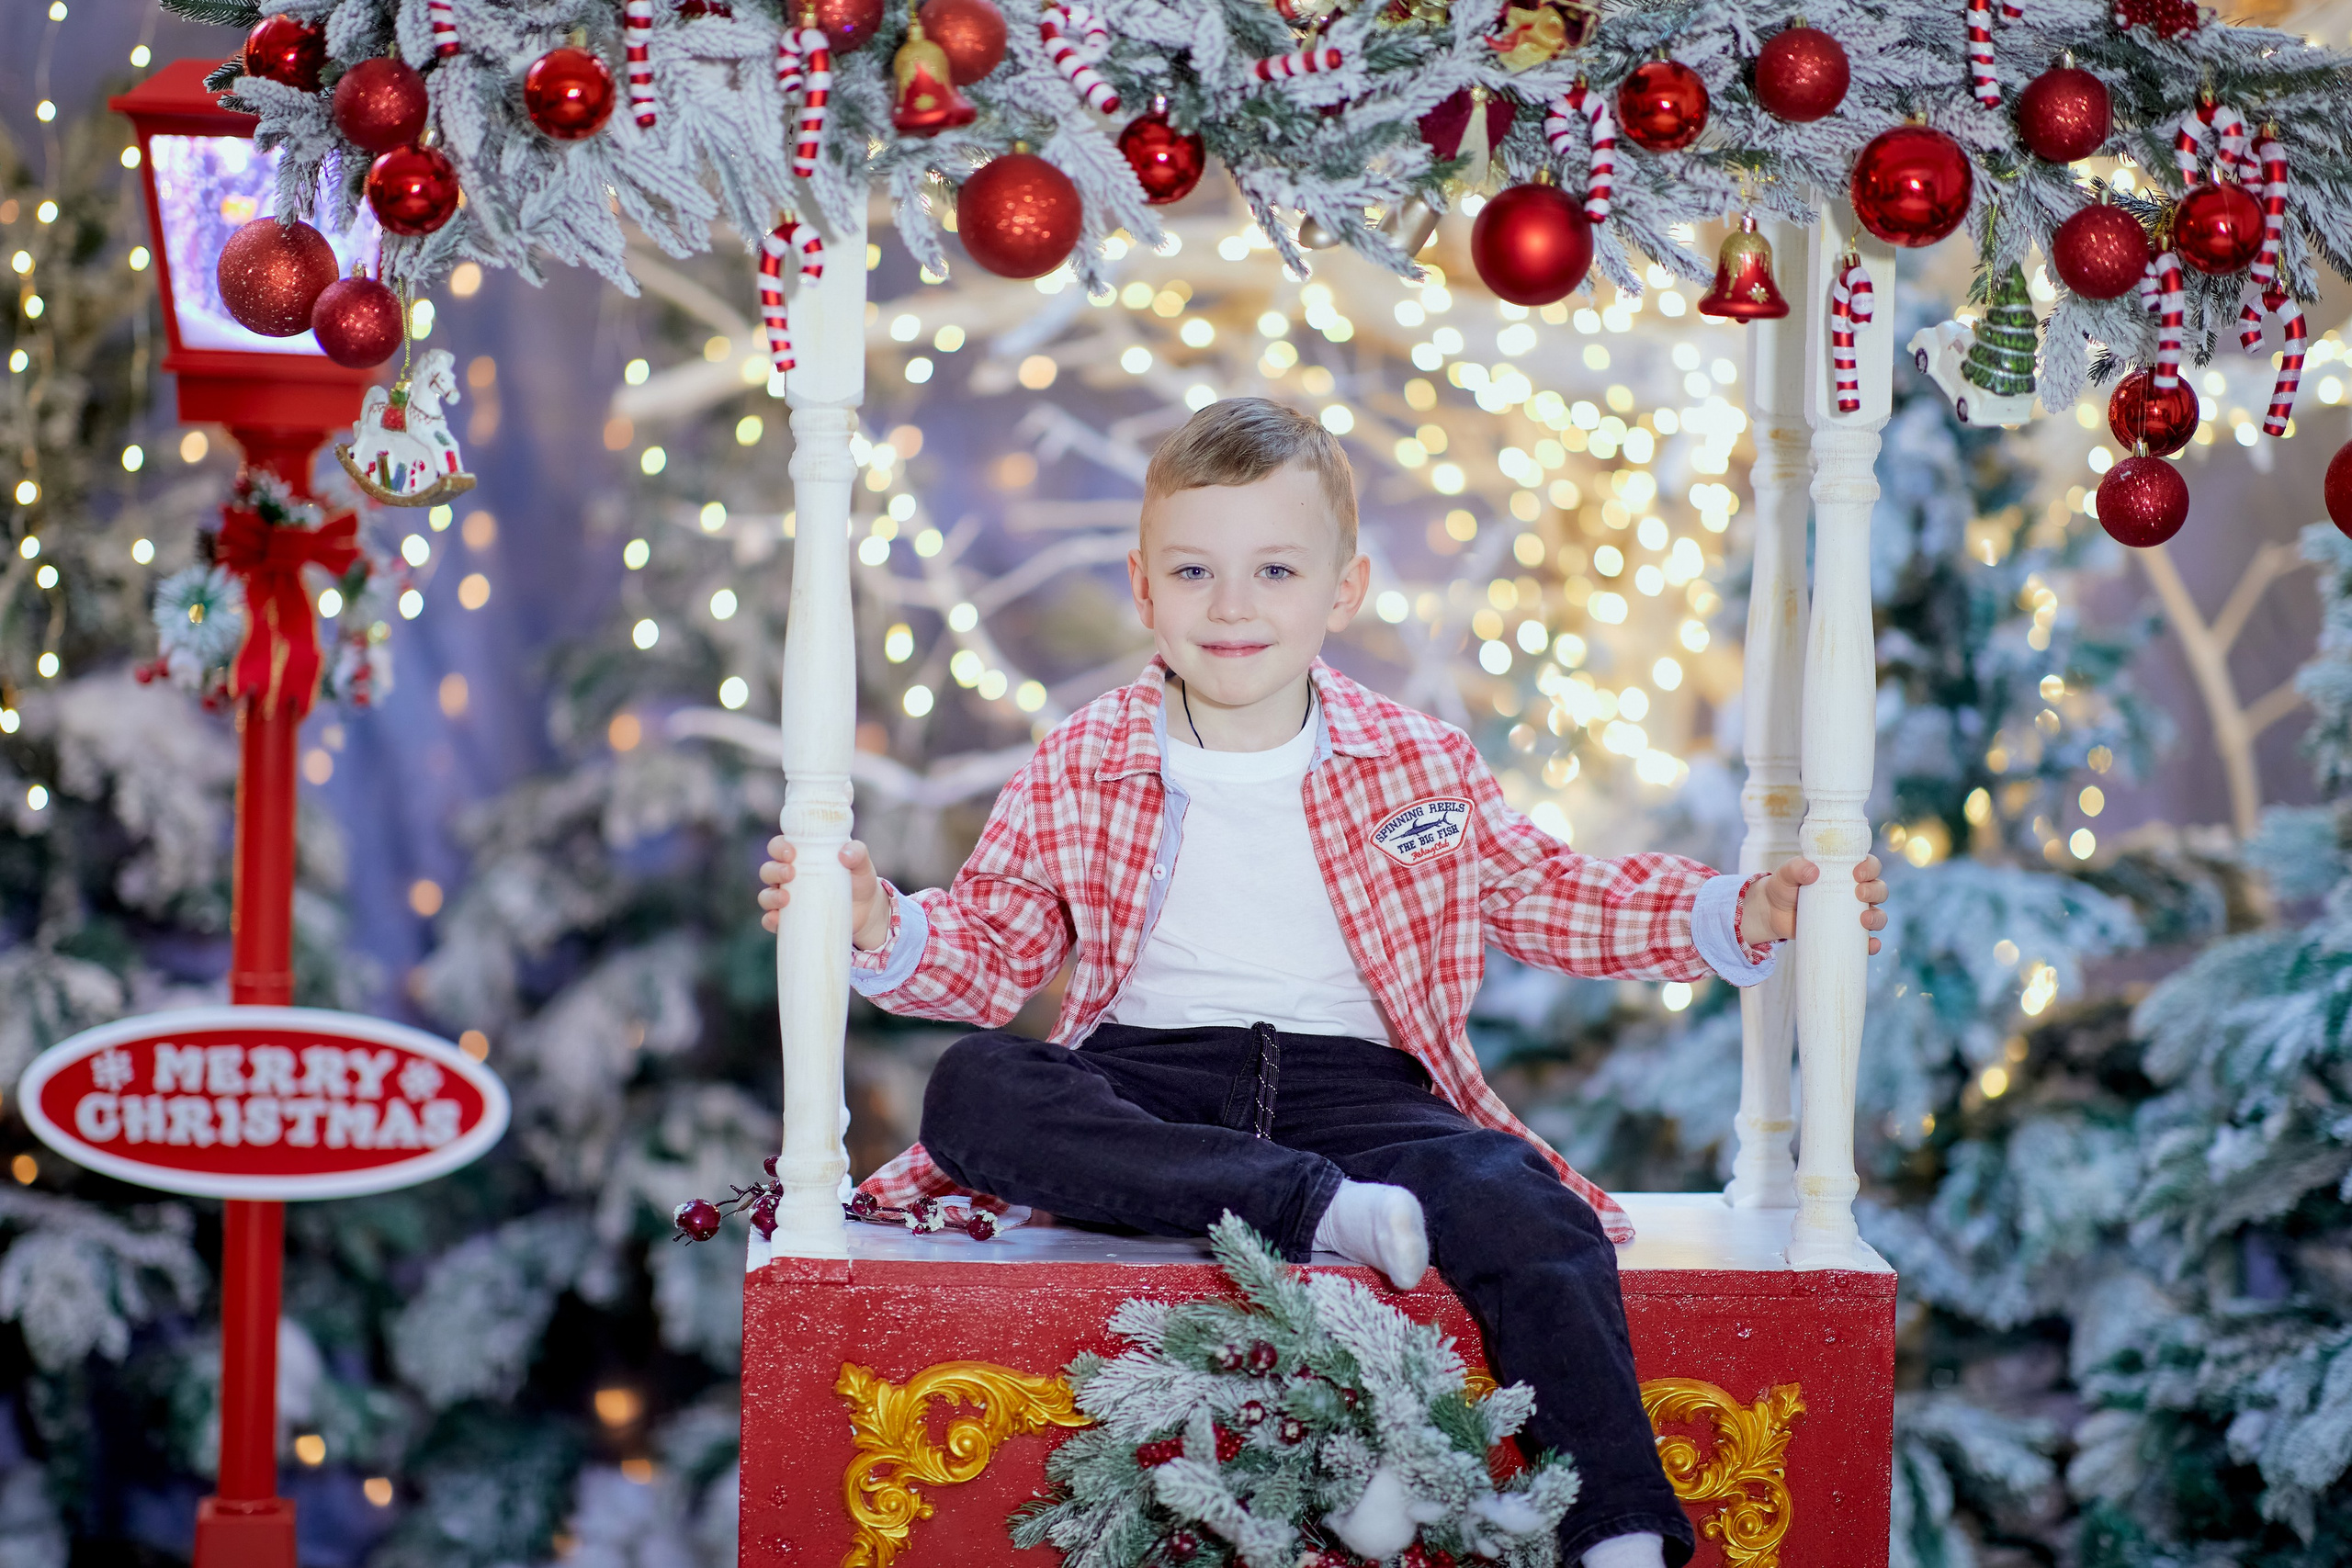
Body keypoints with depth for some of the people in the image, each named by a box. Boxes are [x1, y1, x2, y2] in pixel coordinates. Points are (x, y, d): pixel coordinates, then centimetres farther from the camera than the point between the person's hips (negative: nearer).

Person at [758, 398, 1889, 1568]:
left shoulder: (1419, 766, 9)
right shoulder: (1077, 770, 7)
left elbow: (1547, 896, 17)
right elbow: (993, 946, 12)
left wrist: (1736, 917, 5)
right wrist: (882, 930, -10)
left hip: (1353, 1085, 0)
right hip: (1145, 1085, 1)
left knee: (1535, 1224, -30)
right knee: (973, 1091, -32)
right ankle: (1323, 1212, -37)